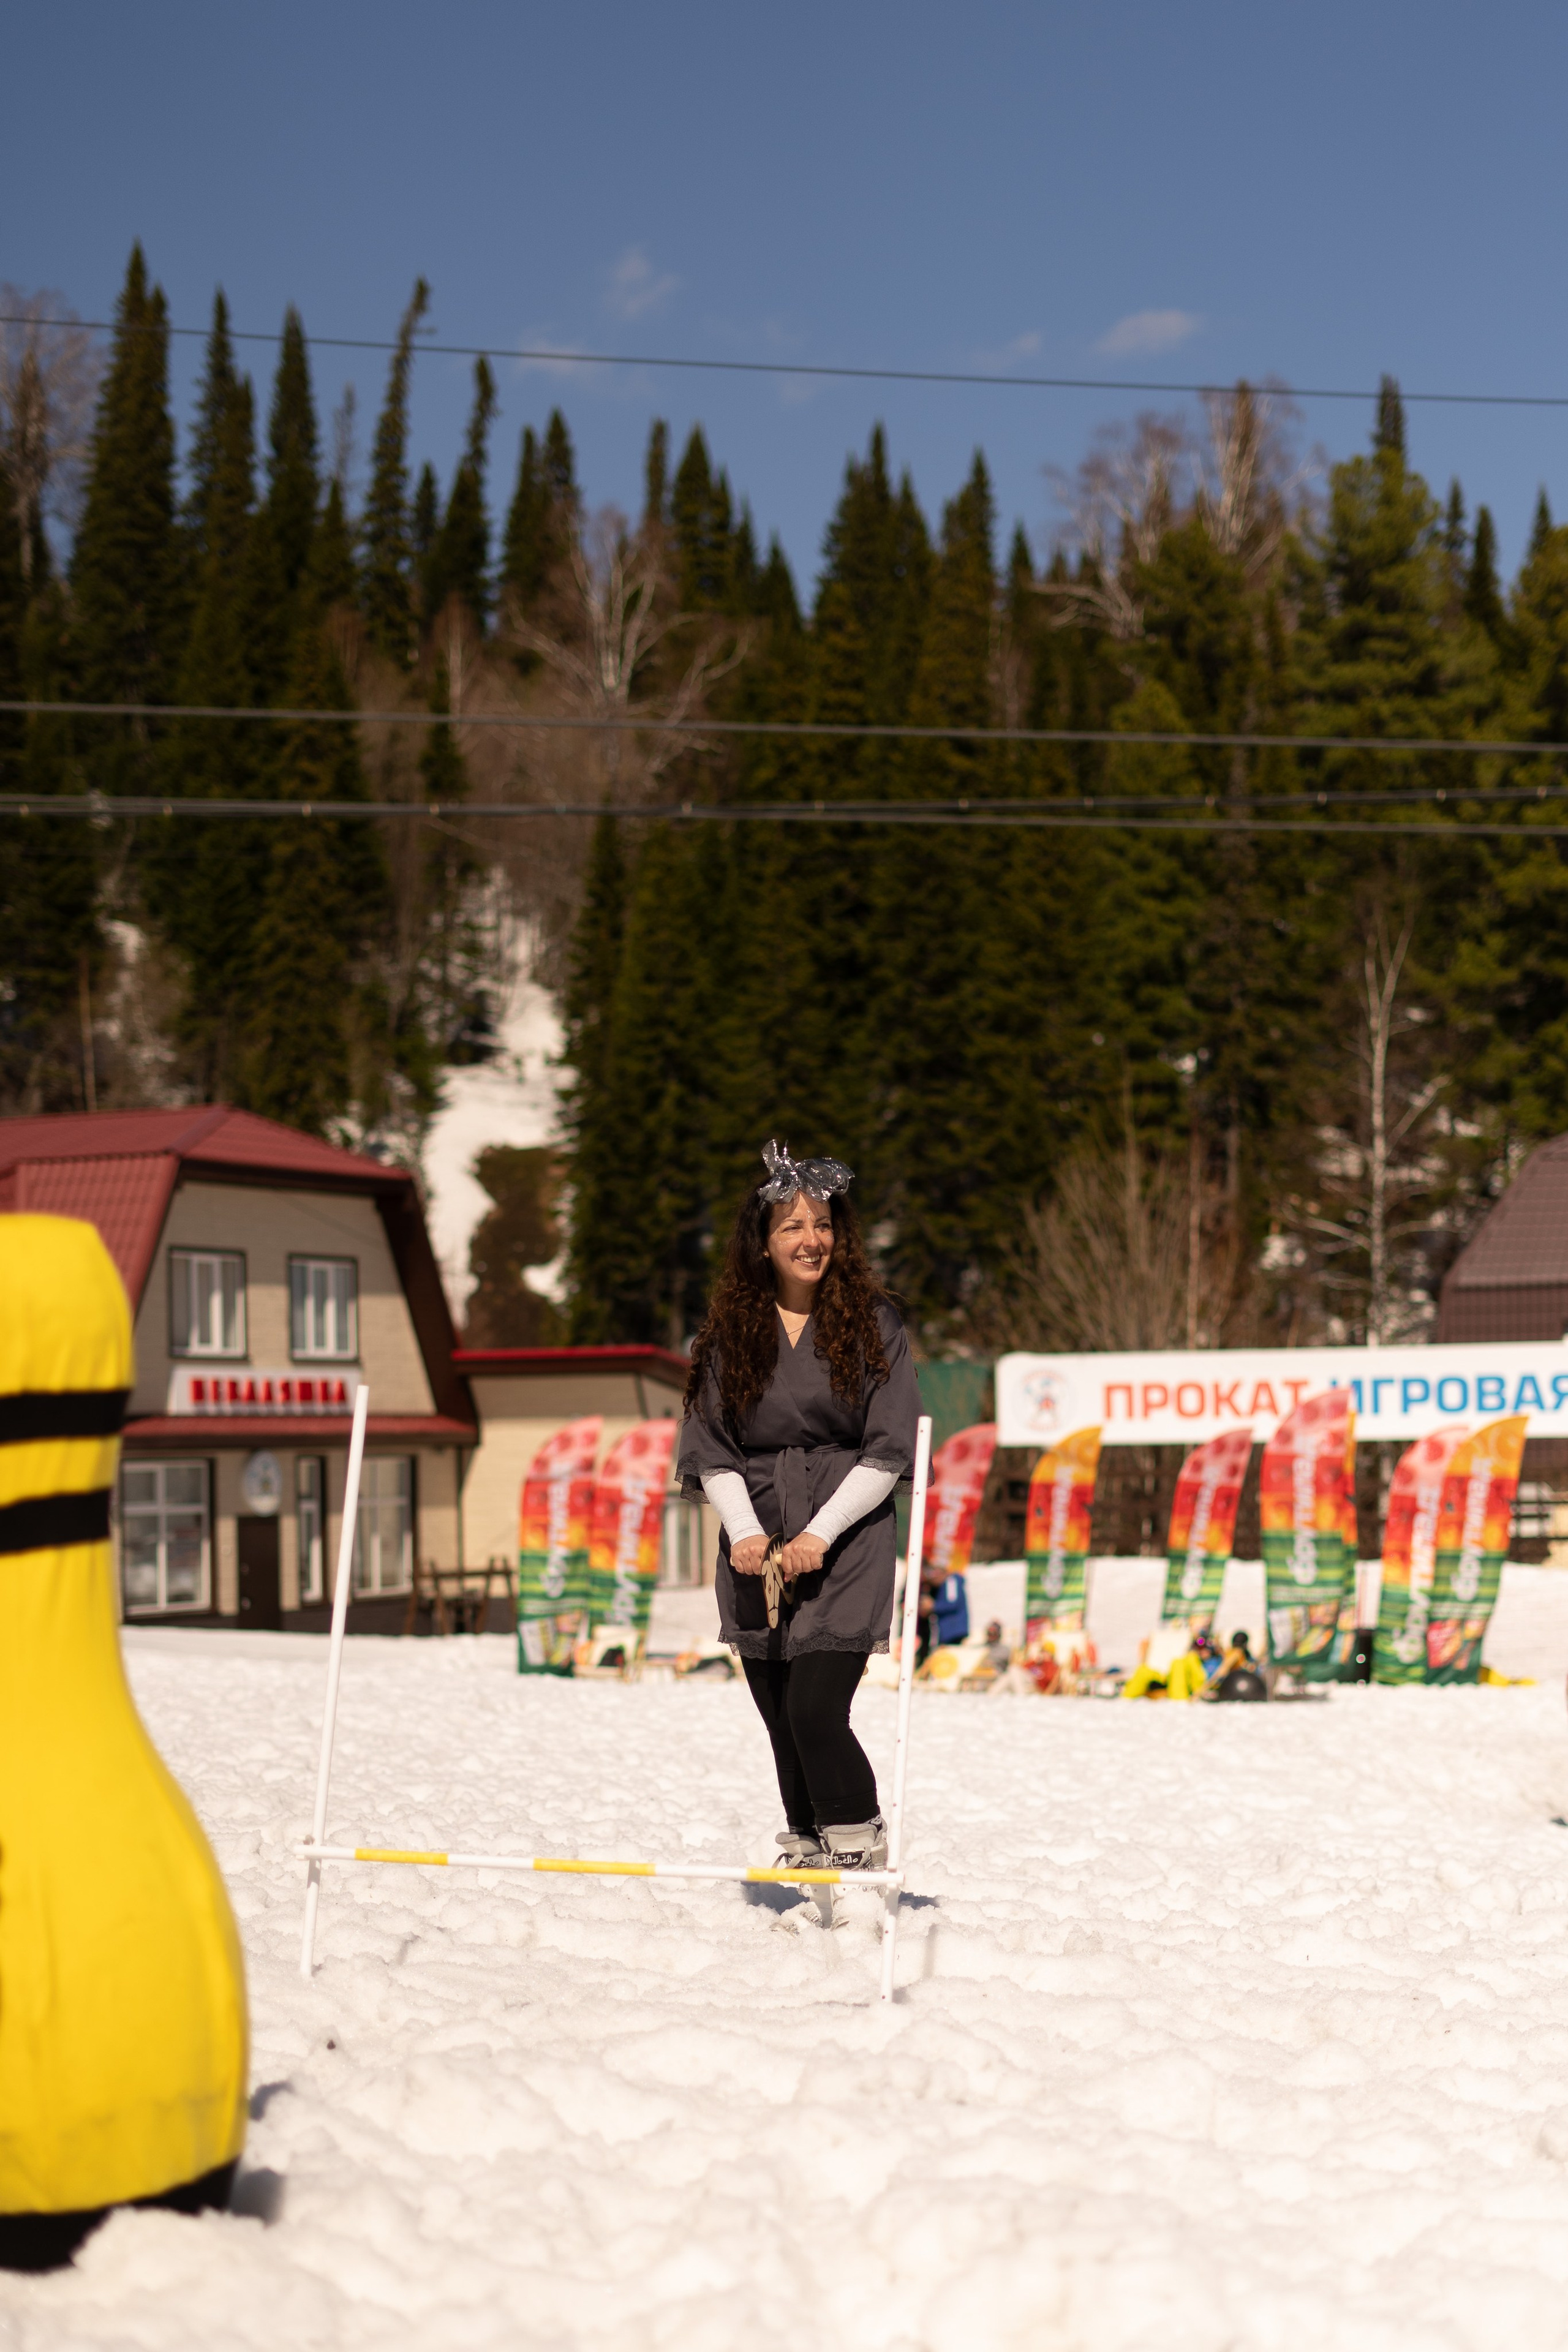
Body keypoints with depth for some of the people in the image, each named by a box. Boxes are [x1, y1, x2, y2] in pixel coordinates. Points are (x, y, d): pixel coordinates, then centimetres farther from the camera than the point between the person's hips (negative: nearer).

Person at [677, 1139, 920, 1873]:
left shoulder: (871, 1323, 0)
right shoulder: (729, 1331, 7)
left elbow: (888, 1452, -3)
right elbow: (710, 1450, 6)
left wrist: (820, 1533, -12)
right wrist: (745, 1531, -10)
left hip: (846, 1544, -3)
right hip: (755, 1550, 3)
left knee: (815, 1710, -15)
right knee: (782, 1724, 5)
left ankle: (861, 1859, -4)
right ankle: (806, 1864, 15)